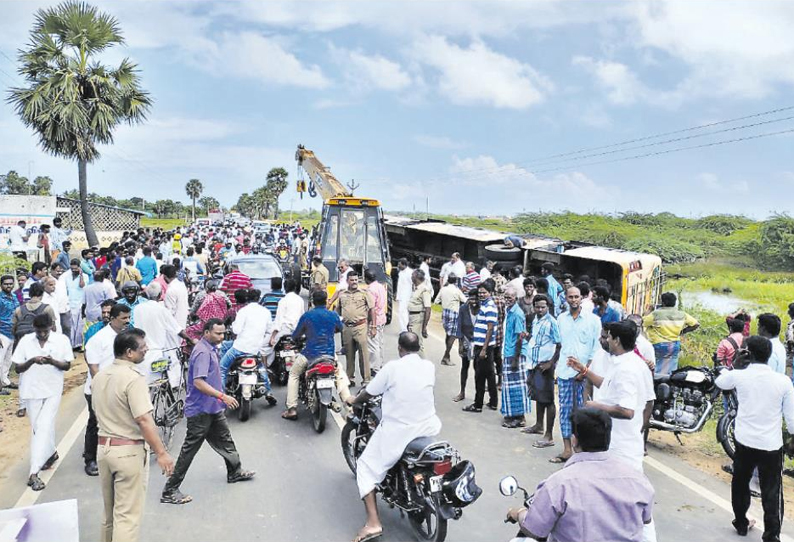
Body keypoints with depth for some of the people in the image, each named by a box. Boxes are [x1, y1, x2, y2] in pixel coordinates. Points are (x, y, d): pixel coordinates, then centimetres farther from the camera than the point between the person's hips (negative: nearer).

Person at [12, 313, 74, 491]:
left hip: (53, 390, -2)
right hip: (31, 390, 2)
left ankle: (33, 473, -8)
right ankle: (51, 453, 39)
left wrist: (53, 361, -21)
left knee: (43, 427, -10)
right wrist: (32, 360, -20)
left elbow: (67, 366, -1)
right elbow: (17, 368, -1)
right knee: (37, 427, 13)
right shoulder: (25, 341, -4)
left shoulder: (62, 340, -7)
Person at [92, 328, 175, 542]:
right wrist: (161, 453, -21)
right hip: (129, 452, -8)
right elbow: (144, 421, -24)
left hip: (103, 447, 8)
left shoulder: (99, 376, 7)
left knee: (109, 512, 21)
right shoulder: (134, 379, -19)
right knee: (127, 515, 0)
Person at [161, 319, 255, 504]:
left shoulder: (211, 349, 9)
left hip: (213, 408, 10)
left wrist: (221, 396, 26)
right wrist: (222, 396, -33)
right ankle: (170, 491, 4)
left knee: (225, 440, 22)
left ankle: (235, 472, 40)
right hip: (201, 410, -10)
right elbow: (198, 382, -30)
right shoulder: (202, 352, -22)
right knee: (189, 449, -4)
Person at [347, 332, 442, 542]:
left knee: (366, 467, 11)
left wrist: (353, 401, 19)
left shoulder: (392, 367, -14)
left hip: (398, 432, -5)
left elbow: (368, 394, -3)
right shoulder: (429, 366, -1)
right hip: (428, 428, 5)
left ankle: (373, 522, -2)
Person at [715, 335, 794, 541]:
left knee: (740, 483, 20)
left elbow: (719, 382, 14)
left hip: (744, 441, 2)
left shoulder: (739, 376, -9)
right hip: (771, 445, -1)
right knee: (772, 492, 7)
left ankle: (741, 523, 34)